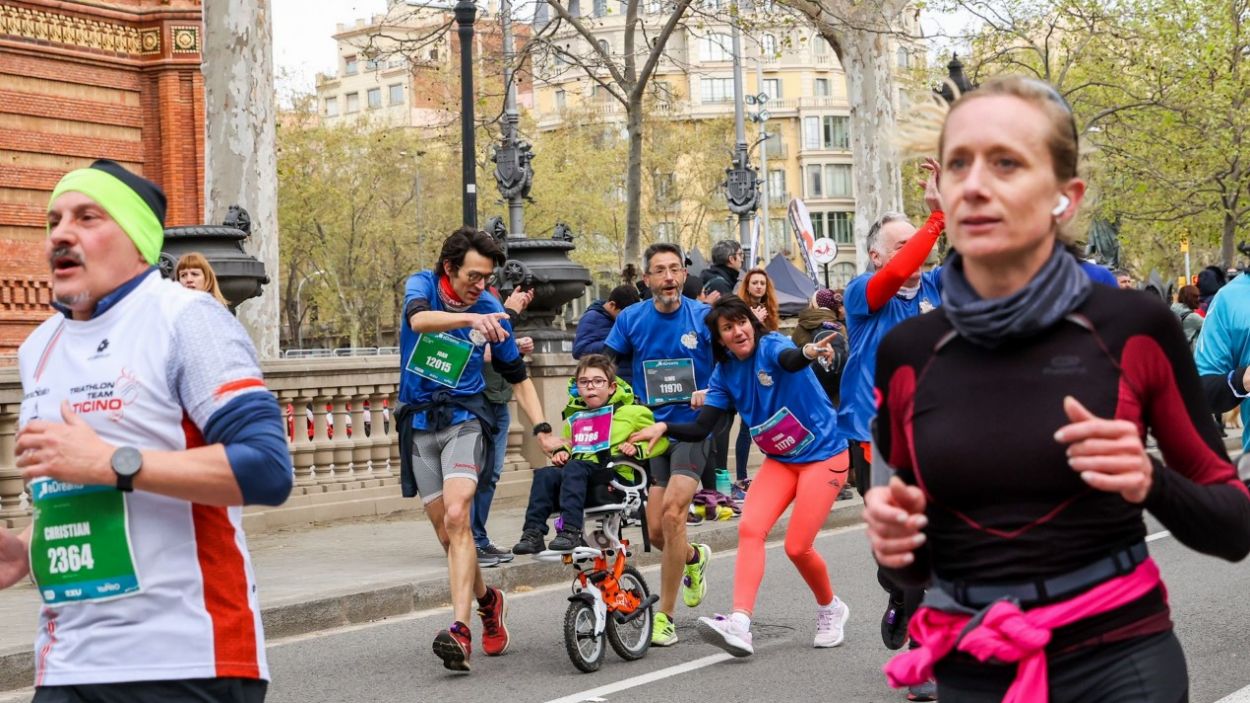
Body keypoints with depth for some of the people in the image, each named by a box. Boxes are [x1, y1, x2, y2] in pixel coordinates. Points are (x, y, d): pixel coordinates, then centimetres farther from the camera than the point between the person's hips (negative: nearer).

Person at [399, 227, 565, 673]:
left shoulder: (491, 312, -2)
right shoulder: (422, 285, -5)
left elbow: (518, 376, 9)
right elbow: (420, 319, -30)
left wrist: (542, 429, -2)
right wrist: (471, 318, -47)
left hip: (464, 418, -1)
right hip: (418, 422, 1)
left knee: (456, 518, -22)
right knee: (447, 532, 5)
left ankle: (460, 628, -29)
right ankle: (487, 601, 31)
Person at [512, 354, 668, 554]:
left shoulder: (629, 412, 8)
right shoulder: (574, 418, 23)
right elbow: (567, 443, 41)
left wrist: (638, 449, -11)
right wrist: (562, 452, 18)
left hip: (613, 477, -5)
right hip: (578, 478, 5)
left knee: (574, 468, -35)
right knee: (545, 474, -25)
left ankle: (571, 531, -44)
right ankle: (533, 532, -31)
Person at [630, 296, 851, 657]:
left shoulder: (770, 345, -17)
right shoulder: (725, 373, 0)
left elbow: (788, 359, -43)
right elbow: (700, 429, -4)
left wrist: (807, 353, -66)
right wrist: (664, 427, -23)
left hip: (823, 455, -6)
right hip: (780, 460, 6)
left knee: (797, 547, -9)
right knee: (750, 528, -17)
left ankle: (830, 609, 21)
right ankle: (739, 626, -26)